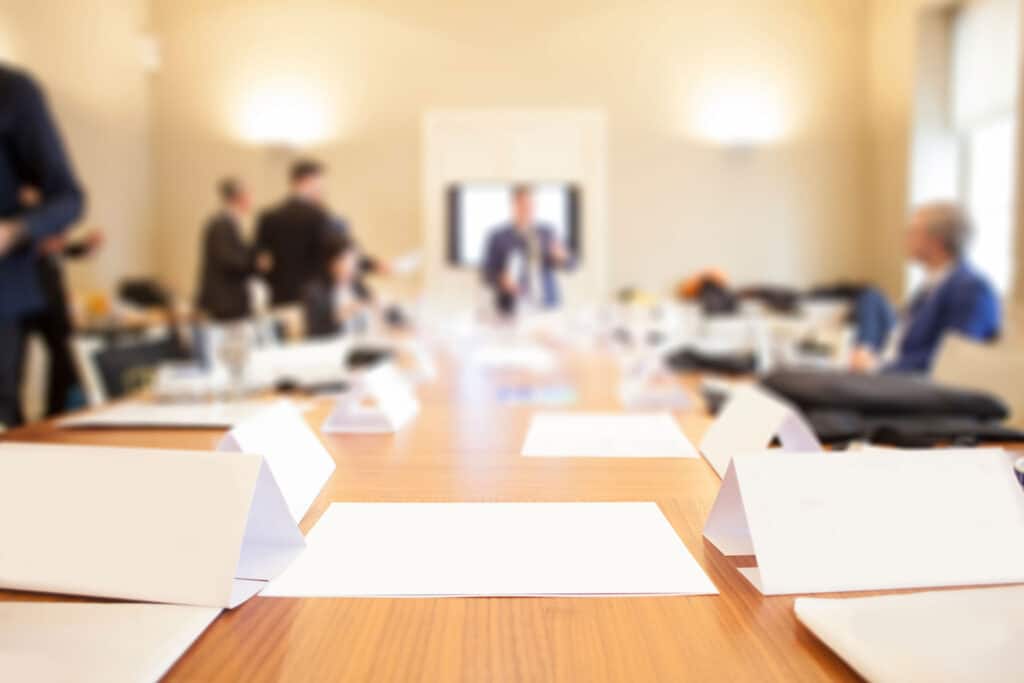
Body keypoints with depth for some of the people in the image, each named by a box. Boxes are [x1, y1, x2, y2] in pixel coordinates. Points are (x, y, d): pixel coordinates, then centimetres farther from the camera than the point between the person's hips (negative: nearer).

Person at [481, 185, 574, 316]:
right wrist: (502, 281, -18)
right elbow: (487, 274, 2)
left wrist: (561, 257, -10)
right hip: (513, 307, -3)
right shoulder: (497, 236, 1)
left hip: (547, 306, 3)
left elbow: (568, 264, 11)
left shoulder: (547, 232, 9)